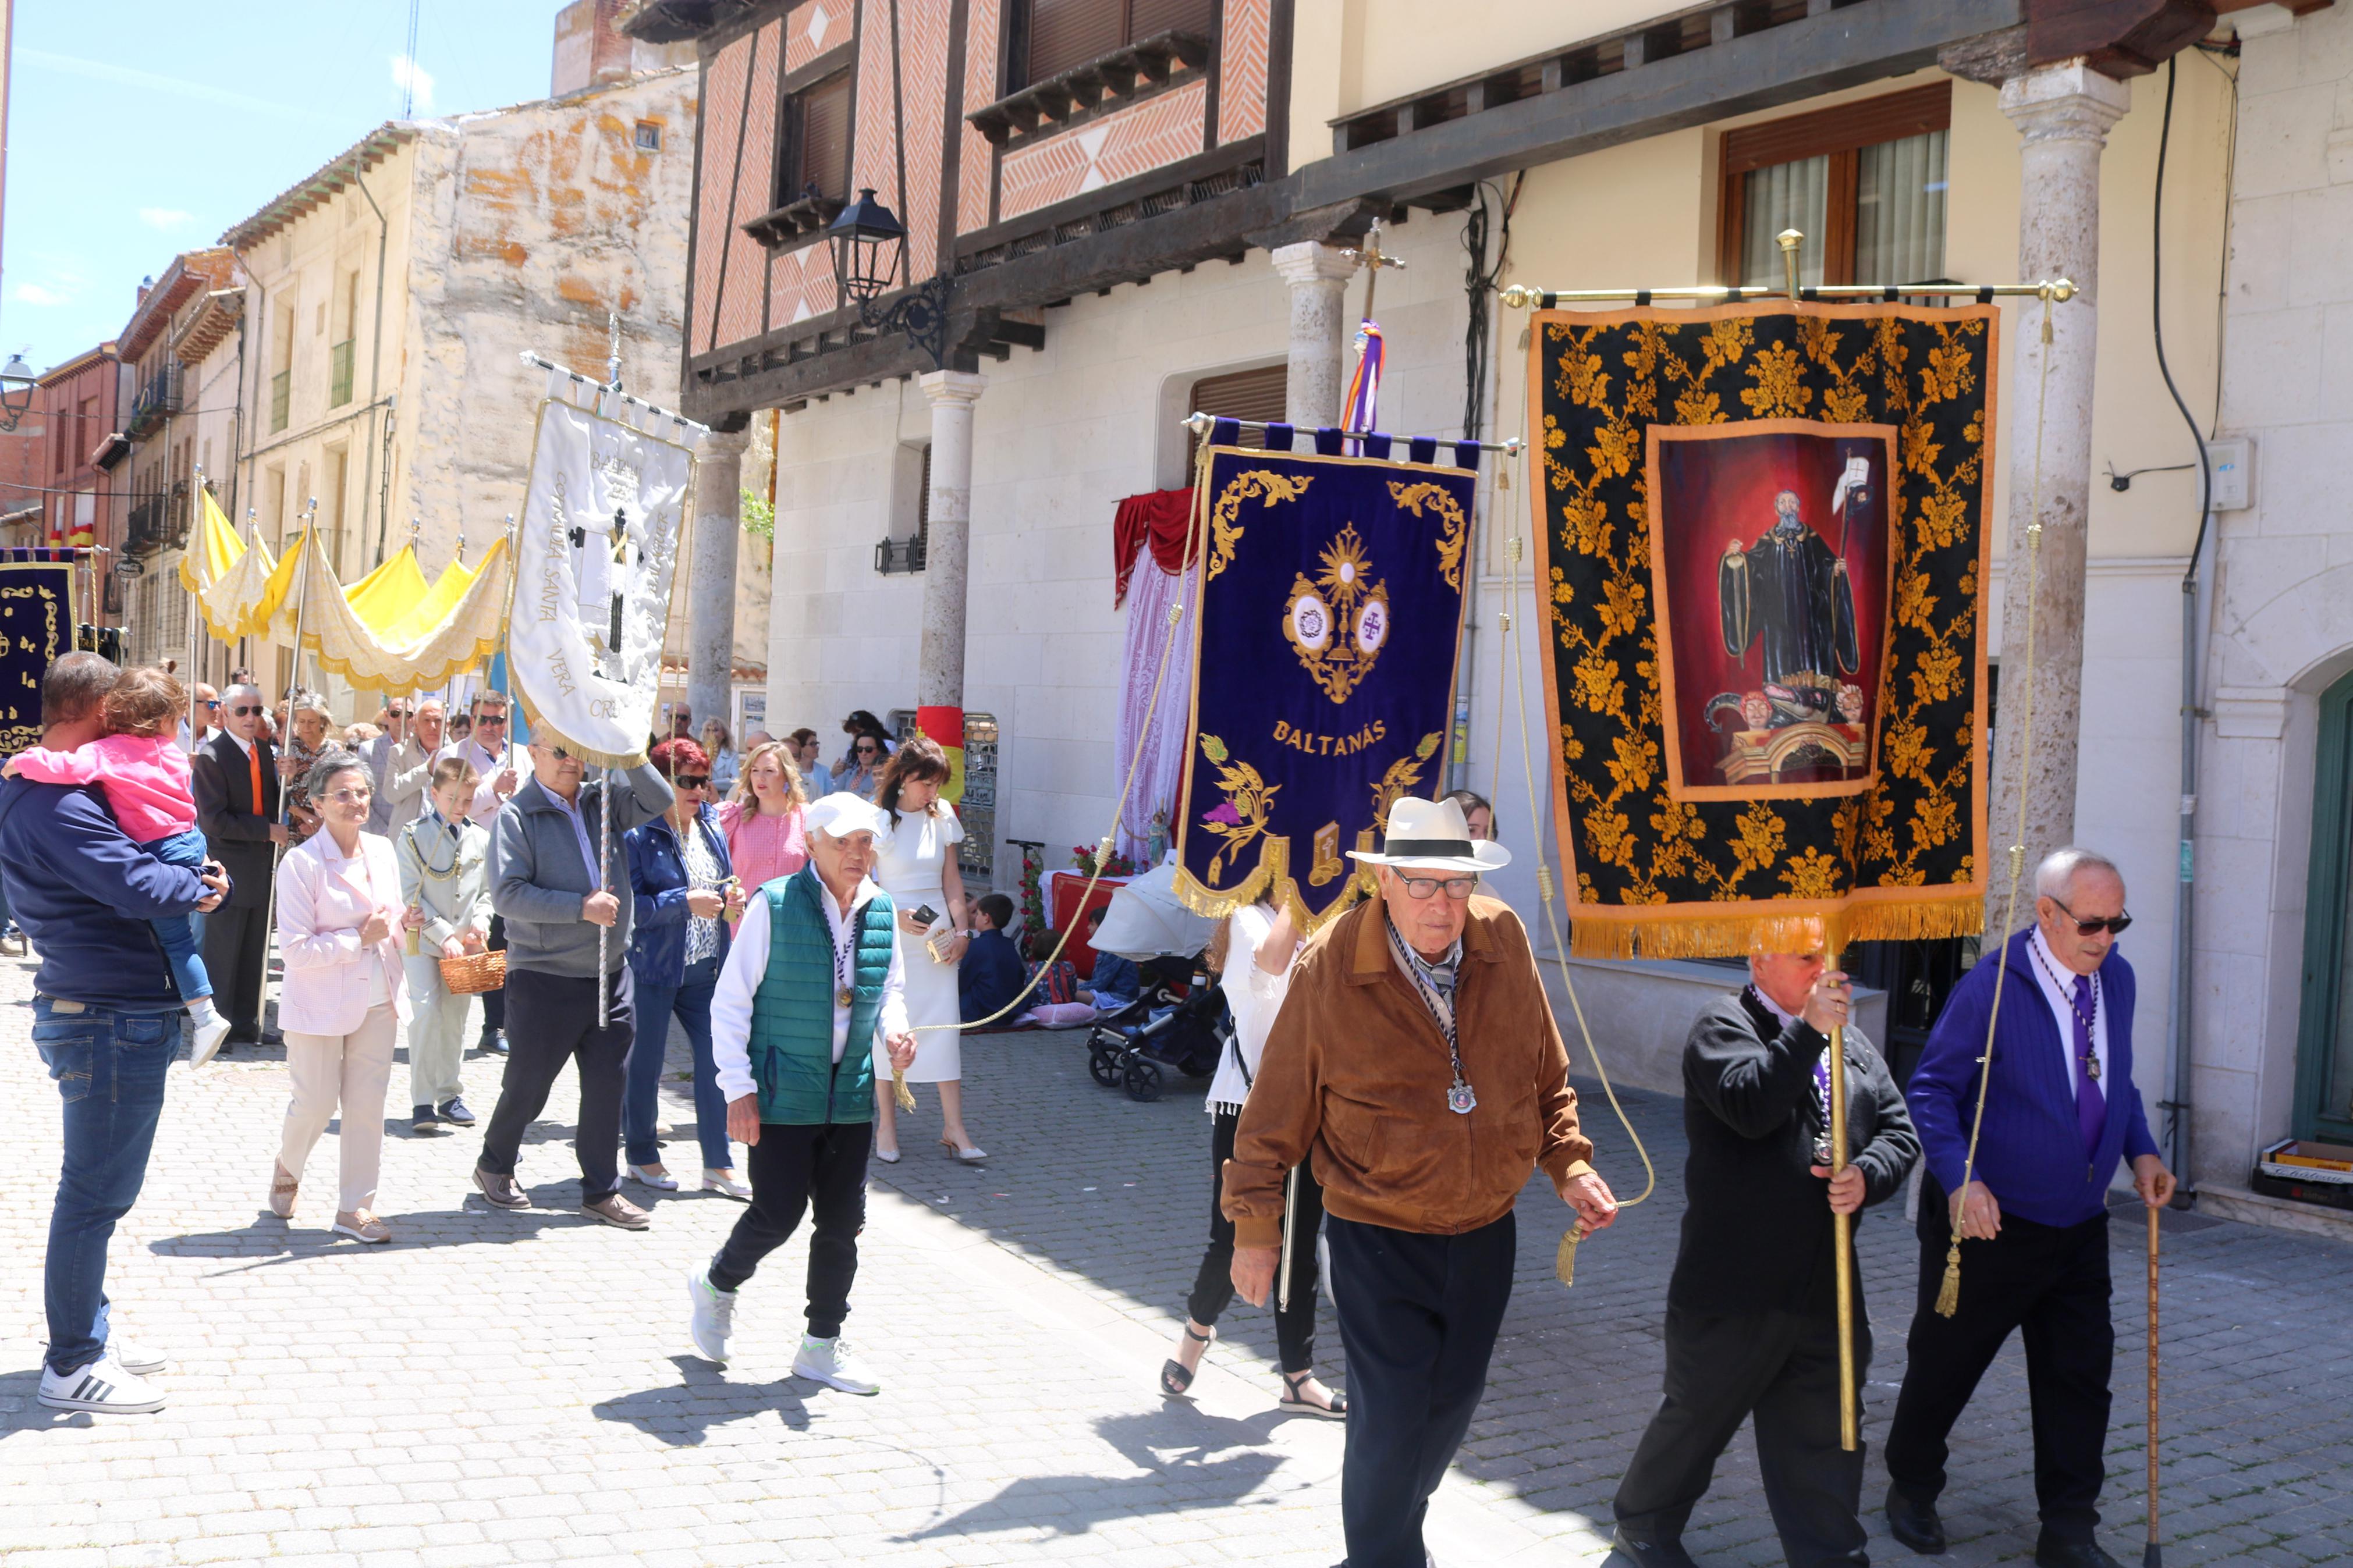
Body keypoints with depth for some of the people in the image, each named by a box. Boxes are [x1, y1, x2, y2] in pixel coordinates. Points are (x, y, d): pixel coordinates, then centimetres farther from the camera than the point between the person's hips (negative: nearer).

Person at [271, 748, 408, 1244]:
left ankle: (355, 1206, 15)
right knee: (316, 1104, 3)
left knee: (367, 1105, 5)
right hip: (320, 1004, -5)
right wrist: (360, 937, -19)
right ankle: (287, 1169, 35)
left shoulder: (383, 851, 4)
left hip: (377, 1002, 5)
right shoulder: (302, 863, -14)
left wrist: (400, 926, -4)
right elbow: (296, 949, -17)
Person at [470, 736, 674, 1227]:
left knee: (607, 1083, 8)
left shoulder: (602, 800, 7)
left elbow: (658, 800, 0)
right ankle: (494, 1165, 33)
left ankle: (601, 1189, 18)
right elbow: (507, 894, -17)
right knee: (529, 1083, 8)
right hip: (545, 978, -5)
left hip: (609, 973, 5)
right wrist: (582, 907, -21)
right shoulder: (517, 816, -8)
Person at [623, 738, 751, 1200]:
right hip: (653, 967, -6)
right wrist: (685, 903, -23)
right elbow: (629, 906, -18)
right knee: (645, 1062, 7)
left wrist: (730, 901, 0)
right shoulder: (638, 834, -12)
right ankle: (641, 1157, 24)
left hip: (706, 968, 6)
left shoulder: (712, 827, 9)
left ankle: (719, 1164, 13)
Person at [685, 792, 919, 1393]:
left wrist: (894, 1032, -4)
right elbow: (729, 1002, -8)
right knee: (777, 1215, -3)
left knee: (842, 1222, 7)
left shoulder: (883, 911, 4)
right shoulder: (774, 907, -11)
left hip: (851, 1095, 5)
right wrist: (739, 1088, -11)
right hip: (781, 1094, -5)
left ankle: (822, 1345, 23)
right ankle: (716, 1285, 29)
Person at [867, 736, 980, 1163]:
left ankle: (953, 1129, 2)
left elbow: (951, 879, 11)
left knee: (945, 1025, -1)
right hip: (890, 937, -4)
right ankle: (886, 1125, 13)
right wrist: (896, 917, -18)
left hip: (937, 935, 4)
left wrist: (961, 931, 2)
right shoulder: (878, 819, -7)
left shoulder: (942, 815, 7)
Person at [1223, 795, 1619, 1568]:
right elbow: (1277, 1108, -8)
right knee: (1390, 1417, -6)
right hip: (1379, 1240, -4)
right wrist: (1255, 1228, -4)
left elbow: (1546, 1077, 9)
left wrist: (1570, 1165, -1)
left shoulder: (1505, 941, -6)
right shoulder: (1331, 966, -17)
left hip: (1485, 1233, 5)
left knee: (1451, 1404, 18)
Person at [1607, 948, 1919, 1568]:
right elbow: (1750, 1107, -24)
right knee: (1696, 1419, 12)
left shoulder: (1851, 1041, 14)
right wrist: (1809, 1028, -22)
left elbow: (1900, 1133, 11)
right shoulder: (1723, 1025, -7)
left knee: (1824, 1441, 11)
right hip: (1735, 1285, -5)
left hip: (1825, 1288, 5)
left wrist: (1866, 1177, -9)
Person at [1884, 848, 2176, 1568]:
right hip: (1991, 1222, -5)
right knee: (1946, 1364, 10)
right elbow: (1933, 1090, -15)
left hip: (2080, 1224, 5)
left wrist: (2141, 1151, 0)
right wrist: (1959, 1180, -27)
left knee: (2080, 1375, 6)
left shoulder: (2116, 979, 2)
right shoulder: (1991, 988, -19)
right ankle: (1912, 1493, 33)